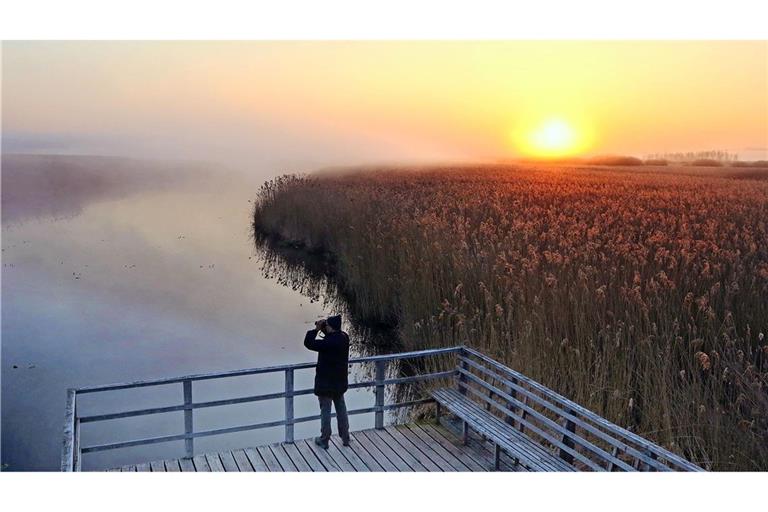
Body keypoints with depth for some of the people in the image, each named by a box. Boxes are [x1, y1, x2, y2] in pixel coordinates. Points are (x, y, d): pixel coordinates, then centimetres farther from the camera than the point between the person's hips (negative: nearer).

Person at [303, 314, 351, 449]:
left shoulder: (328, 343, -28)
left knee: (325, 410, 7)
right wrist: (323, 328, 0)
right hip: (340, 381, 7)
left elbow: (308, 343, -23)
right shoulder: (344, 337, -5)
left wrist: (316, 329, -15)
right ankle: (345, 438, 28)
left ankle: (324, 440, 19)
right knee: (341, 409, 19)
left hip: (326, 383, -7)